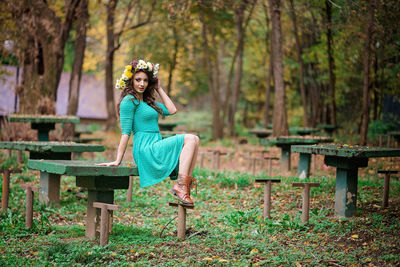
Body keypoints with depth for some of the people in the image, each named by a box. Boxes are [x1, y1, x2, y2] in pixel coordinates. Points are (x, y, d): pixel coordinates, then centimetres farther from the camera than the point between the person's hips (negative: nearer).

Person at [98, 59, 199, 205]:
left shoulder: (147, 101, 23)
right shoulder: (129, 100, -4)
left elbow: (172, 110, 17)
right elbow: (126, 132, -10)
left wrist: (159, 89, 21)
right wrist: (118, 160, -13)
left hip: (156, 147, 9)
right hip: (146, 150, -9)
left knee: (194, 139, -7)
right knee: (190, 139, -17)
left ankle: (182, 184, -17)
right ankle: (181, 184, -24)